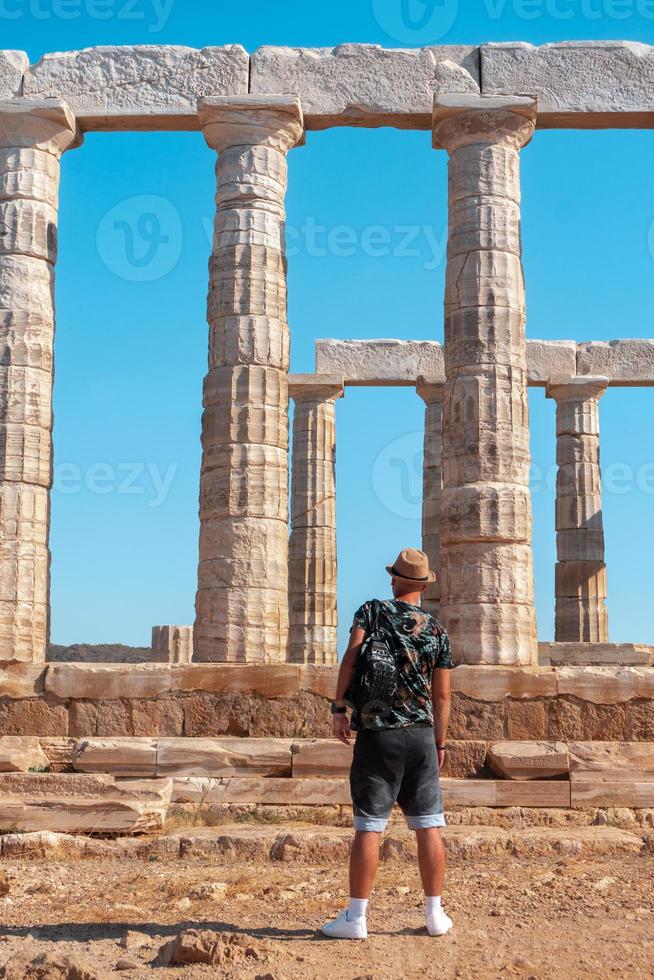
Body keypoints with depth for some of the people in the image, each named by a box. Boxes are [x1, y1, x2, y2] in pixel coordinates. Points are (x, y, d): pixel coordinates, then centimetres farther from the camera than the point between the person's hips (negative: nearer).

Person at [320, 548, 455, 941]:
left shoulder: (372, 610, 1)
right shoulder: (437, 629, 7)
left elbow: (351, 659, -13)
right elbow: (442, 696, 8)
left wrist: (339, 708, -7)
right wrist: (440, 742, 17)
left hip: (377, 733, -2)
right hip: (421, 735, 2)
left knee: (369, 827, -1)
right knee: (429, 826, 8)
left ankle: (356, 918, 2)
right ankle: (436, 914, 14)